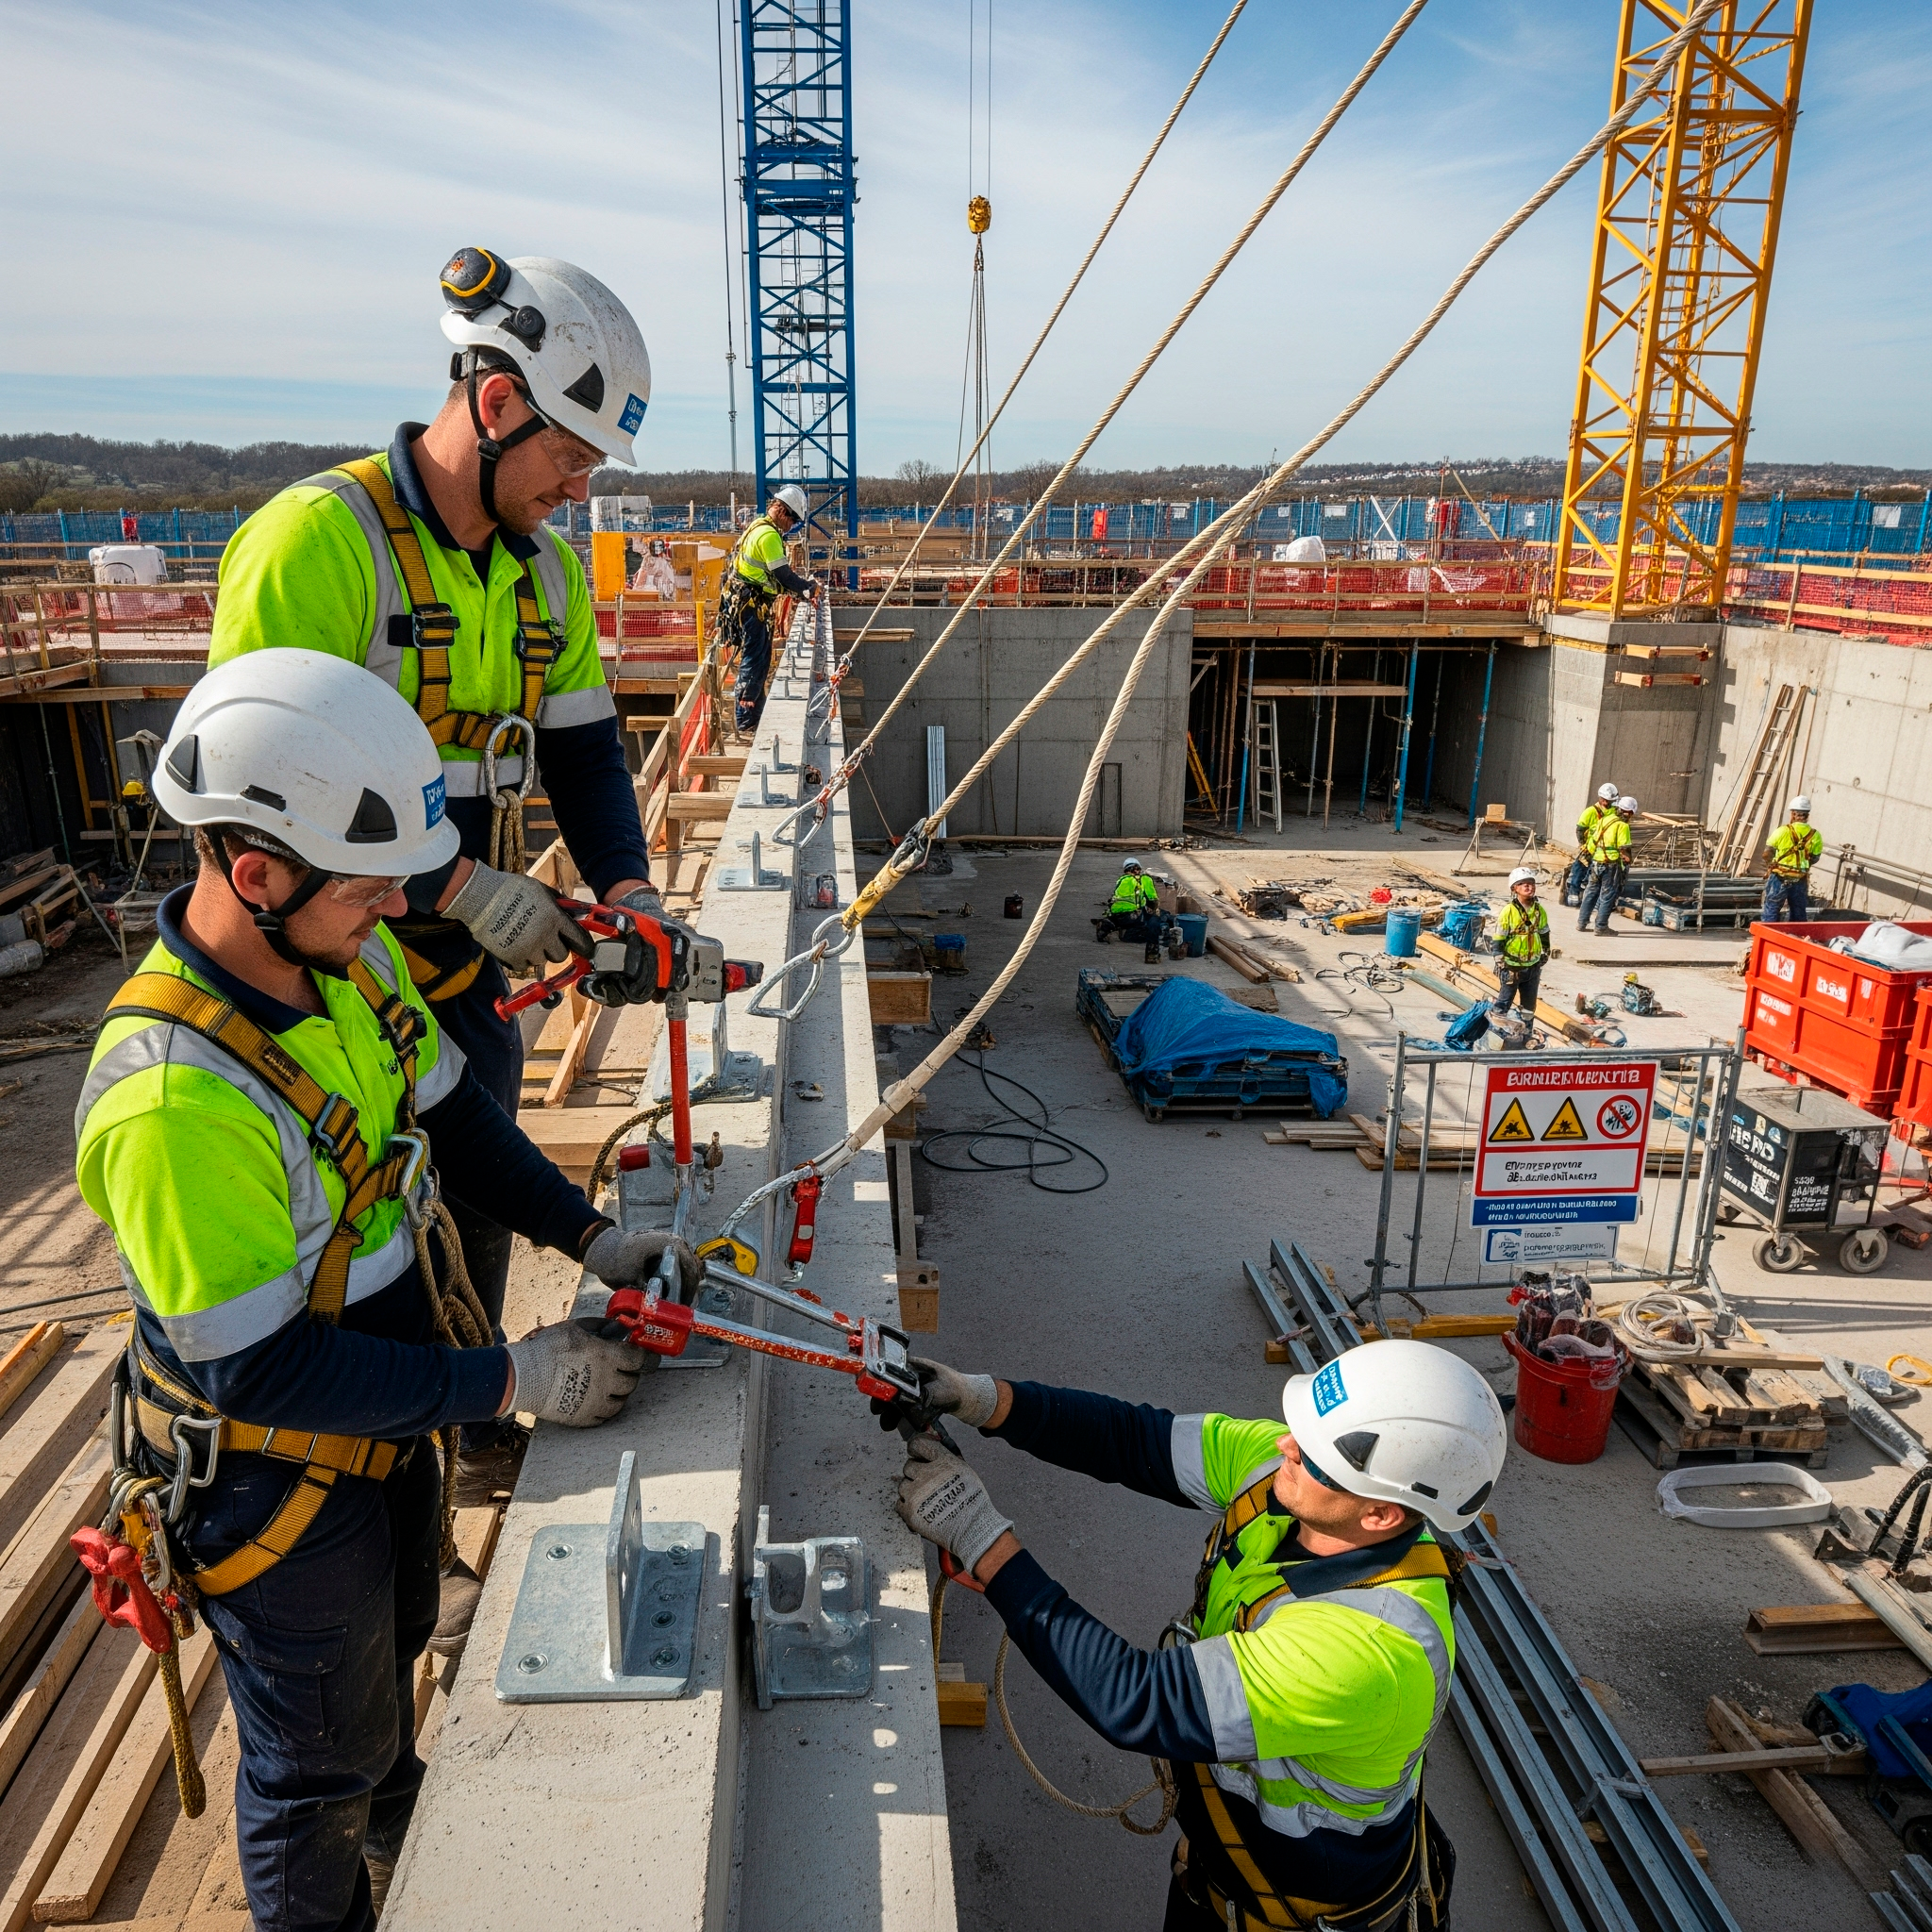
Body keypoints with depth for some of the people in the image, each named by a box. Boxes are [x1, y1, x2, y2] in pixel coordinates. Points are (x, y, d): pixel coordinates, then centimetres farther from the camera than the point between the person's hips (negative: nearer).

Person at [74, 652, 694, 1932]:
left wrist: (589, 1236, -8)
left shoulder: (352, 953, -13)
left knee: (392, 1661, 34)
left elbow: (449, 1113, 2)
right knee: (316, 1767, 19)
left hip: (389, 1422, 8)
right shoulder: (173, 1100, -38)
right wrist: (509, 1379, -26)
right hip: (276, 1480, -8)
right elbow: (257, 1369, -31)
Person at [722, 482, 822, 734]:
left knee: (758, 660, 16)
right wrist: (809, 588, -5)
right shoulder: (768, 534, -17)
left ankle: (756, 716, 24)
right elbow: (783, 574, -18)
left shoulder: (758, 527, 17)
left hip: (747, 603, 11)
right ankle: (745, 724, -3)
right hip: (751, 605, -11)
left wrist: (801, 585, 13)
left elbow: (773, 575, 21)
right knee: (754, 661, -7)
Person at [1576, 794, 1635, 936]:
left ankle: (1582, 923, 18)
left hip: (1596, 862, 6)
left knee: (1591, 892, 14)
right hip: (1612, 864, -6)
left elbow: (1593, 840, 13)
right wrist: (1627, 862, -2)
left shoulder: (1604, 819, 8)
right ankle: (1601, 926, 4)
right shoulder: (1622, 825, -12)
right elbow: (1624, 848, -16)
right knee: (1607, 895, 2)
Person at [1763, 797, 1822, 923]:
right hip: (1801, 880, 3)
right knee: (1799, 914, 15)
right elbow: (1815, 858, 5)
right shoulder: (1815, 835, -2)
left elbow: (1767, 852, -6)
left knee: (1771, 910, 5)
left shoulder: (1783, 831, -12)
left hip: (1780, 878, -3)